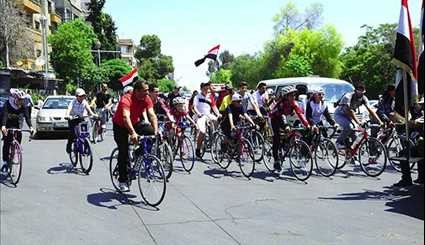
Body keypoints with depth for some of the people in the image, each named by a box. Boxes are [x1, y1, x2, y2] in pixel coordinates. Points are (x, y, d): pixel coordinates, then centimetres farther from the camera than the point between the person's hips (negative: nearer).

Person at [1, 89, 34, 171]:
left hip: (17, 125, 3)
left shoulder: (23, 106, -13)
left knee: (18, 144, -7)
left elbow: (27, 116, -19)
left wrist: (30, 126, -35)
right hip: (7, 126, -2)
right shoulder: (7, 104, -21)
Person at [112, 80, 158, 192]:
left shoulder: (147, 99, -15)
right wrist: (133, 133, -58)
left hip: (135, 123, 5)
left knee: (151, 131, -20)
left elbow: (152, 115, -20)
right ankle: (122, 181, -2)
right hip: (120, 125, -5)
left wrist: (156, 131, -34)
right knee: (123, 151, -11)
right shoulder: (126, 99, -32)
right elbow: (126, 117, -45)